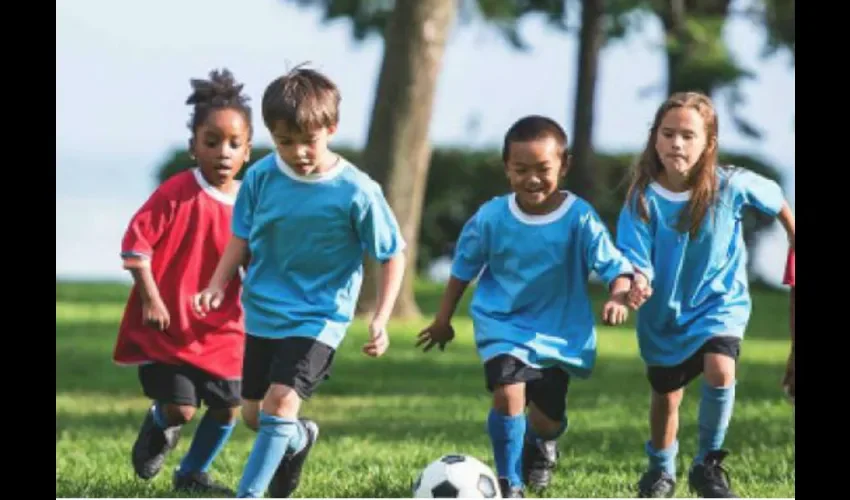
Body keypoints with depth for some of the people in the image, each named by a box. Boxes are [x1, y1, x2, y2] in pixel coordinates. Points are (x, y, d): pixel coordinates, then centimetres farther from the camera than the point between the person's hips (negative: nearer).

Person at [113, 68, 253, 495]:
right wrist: (150, 299, -17)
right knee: (181, 408, -10)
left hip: (221, 328, 5)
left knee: (229, 407, 4)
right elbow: (135, 243, -14)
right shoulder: (177, 193, -14)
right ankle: (158, 428, 27)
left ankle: (193, 473, 27)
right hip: (166, 325, -5)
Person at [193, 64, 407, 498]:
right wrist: (218, 285, -9)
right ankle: (298, 439, 48)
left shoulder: (356, 192, -18)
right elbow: (241, 238, 6)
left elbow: (393, 256, -8)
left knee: (281, 402, -22)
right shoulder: (262, 177, -8)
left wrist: (380, 320, -16)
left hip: (319, 318, -5)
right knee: (254, 414, 14)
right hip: (263, 313, 5)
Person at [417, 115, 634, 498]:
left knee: (549, 417, 10)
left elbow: (613, 265, -21)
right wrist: (443, 320, 11)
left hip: (560, 330, 1)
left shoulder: (579, 218, -17)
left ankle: (540, 445, 50)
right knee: (508, 394, -23)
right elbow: (463, 269, 3)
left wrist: (618, 297, -43)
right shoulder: (491, 218, -12)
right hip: (503, 325, -1)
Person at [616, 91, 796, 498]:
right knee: (666, 395, 16)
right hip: (665, 311, 1)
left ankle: (708, 465, -7)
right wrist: (636, 285, -44)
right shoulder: (643, 198, -19)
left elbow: (778, 203, -1)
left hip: (720, 302, -1)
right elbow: (635, 261, -21)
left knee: (720, 371, -27)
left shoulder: (730, 186, -19)